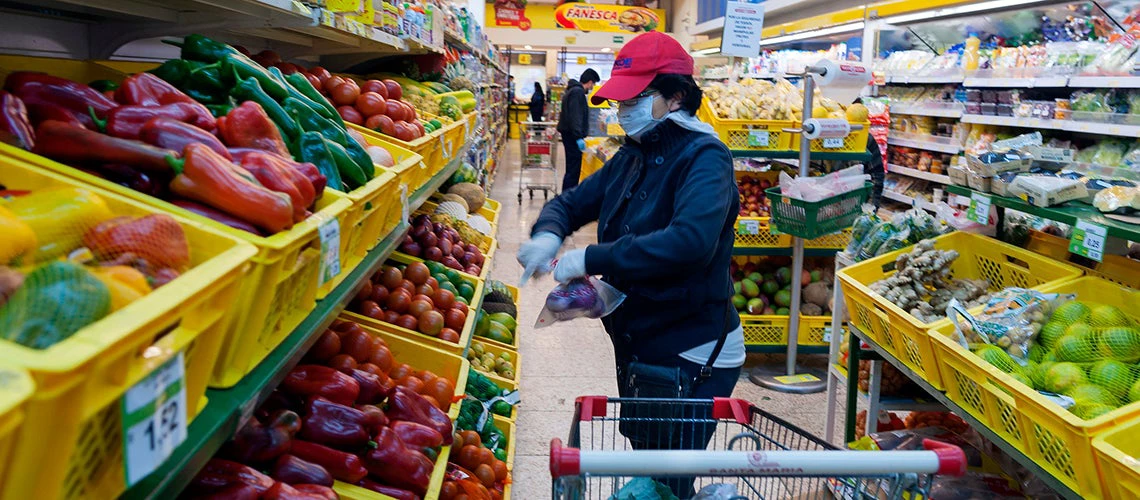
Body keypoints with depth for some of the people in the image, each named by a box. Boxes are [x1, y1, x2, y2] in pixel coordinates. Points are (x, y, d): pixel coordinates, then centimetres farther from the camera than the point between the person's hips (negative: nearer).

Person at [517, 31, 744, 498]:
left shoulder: (703, 157, -19)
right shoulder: (632, 155, 7)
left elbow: (691, 240, -36)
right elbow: (571, 202, 13)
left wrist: (592, 259, -34)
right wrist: (547, 234, -11)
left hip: (690, 358, -8)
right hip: (637, 348, 8)